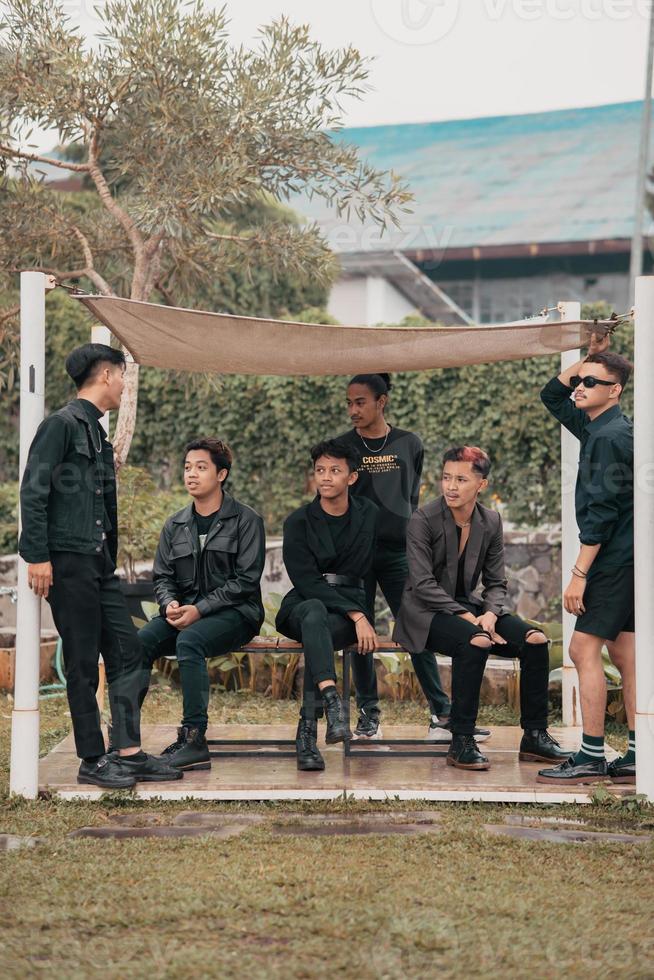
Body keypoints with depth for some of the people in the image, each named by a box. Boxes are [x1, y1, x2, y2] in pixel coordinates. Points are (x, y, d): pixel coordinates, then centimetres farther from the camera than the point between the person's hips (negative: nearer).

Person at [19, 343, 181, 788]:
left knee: (127, 653, 7)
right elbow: (33, 492, -14)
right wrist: (37, 556, -18)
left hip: (100, 562, 9)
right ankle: (94, 760, 3)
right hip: (68, 560, -9)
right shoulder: (62, 425, -8)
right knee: (83, 663, -3)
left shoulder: (97, 433, 19)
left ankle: (128, 753, 11)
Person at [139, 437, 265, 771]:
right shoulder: (175, 526, 16)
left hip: (234, 613, -5)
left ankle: (194, 740, -35)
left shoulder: (245, 520, 0)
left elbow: (246, 580, -7)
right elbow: (162, 577, 15)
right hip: (185, 612, 5)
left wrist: (200, 609, -16)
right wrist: (170, 603, -9)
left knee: (189, 640, -36)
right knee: (138, 642, -24)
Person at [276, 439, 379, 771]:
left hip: (351, 604, 1)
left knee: (320, 630, -35)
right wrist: (356, 616, -20)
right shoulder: (299, 522, 0)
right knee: (315, 615, -38)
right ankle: (333, 705, -57)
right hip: (303, 603, -1)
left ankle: (306, 731, -37)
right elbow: (307, 581, -11)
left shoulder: (368, 515, 9)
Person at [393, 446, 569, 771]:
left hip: (467, 608, 6)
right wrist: (466, 618, -25)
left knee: (535, 640, -16)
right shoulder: (423, 520, -11)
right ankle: (461, 743, -29)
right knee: (474, 642, -36)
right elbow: (423, 584, -17)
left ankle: (534, 735, -5)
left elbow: (496, 583, 6)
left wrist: (490, 614, -16)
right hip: (425, 612, -6)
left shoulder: (491, 522, 4)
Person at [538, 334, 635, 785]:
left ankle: (592, 756, -7)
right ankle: (637, 758, 10)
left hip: (614, 559, -10)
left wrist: (579, 574, -20)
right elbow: (553, 396, 29)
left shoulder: (610, 437, -15)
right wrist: (590, 357, 16)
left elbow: (601, 511, -20)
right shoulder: (599, 428, 14)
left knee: (584, 649, -9)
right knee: (624, 653, 9)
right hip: (625, 561, 10)